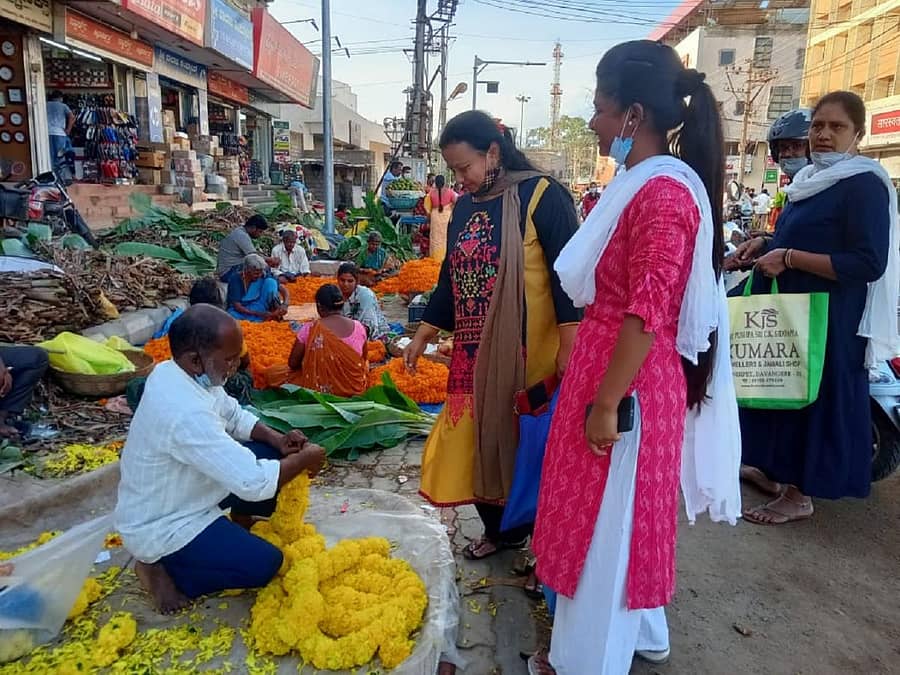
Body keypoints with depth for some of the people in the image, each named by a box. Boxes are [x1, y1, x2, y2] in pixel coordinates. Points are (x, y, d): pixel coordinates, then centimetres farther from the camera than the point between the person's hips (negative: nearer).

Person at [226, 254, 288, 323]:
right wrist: (260, 314, -31)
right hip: (242, 311, -1)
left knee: (271, 282, -17)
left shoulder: (264, 276, -11)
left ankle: (276, 313, -18)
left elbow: (283, 290, -9)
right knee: (232, 315, -39)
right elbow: (237, 307, -21)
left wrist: (285, 304, -31)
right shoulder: (235, 280, -19)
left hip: (258, 307, 2)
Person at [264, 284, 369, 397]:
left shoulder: (310, 329, -15)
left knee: (271, 373, 16)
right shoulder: (359, 327, -7)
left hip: (320, 388, -3)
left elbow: (293, 363, -6)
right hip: (355, 389, 3)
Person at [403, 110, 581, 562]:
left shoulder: (540, 195, -8)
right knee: (478, 441, 12)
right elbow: (450, 278, 18)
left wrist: (568, 347, -17)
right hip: (473, 352, 7)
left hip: (528, 353, -6)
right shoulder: (465, 207, 12)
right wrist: (421, 337, 18)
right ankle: (500, 530, 32)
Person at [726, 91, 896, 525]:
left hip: (828, 316, -9)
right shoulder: (810, 179, 12)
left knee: (814, 396, -1)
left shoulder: (865, 184, -15)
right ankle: (774, 470, 32)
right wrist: (764, 245, 6)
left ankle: (799, 494, 13)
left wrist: (788, 258, -25)